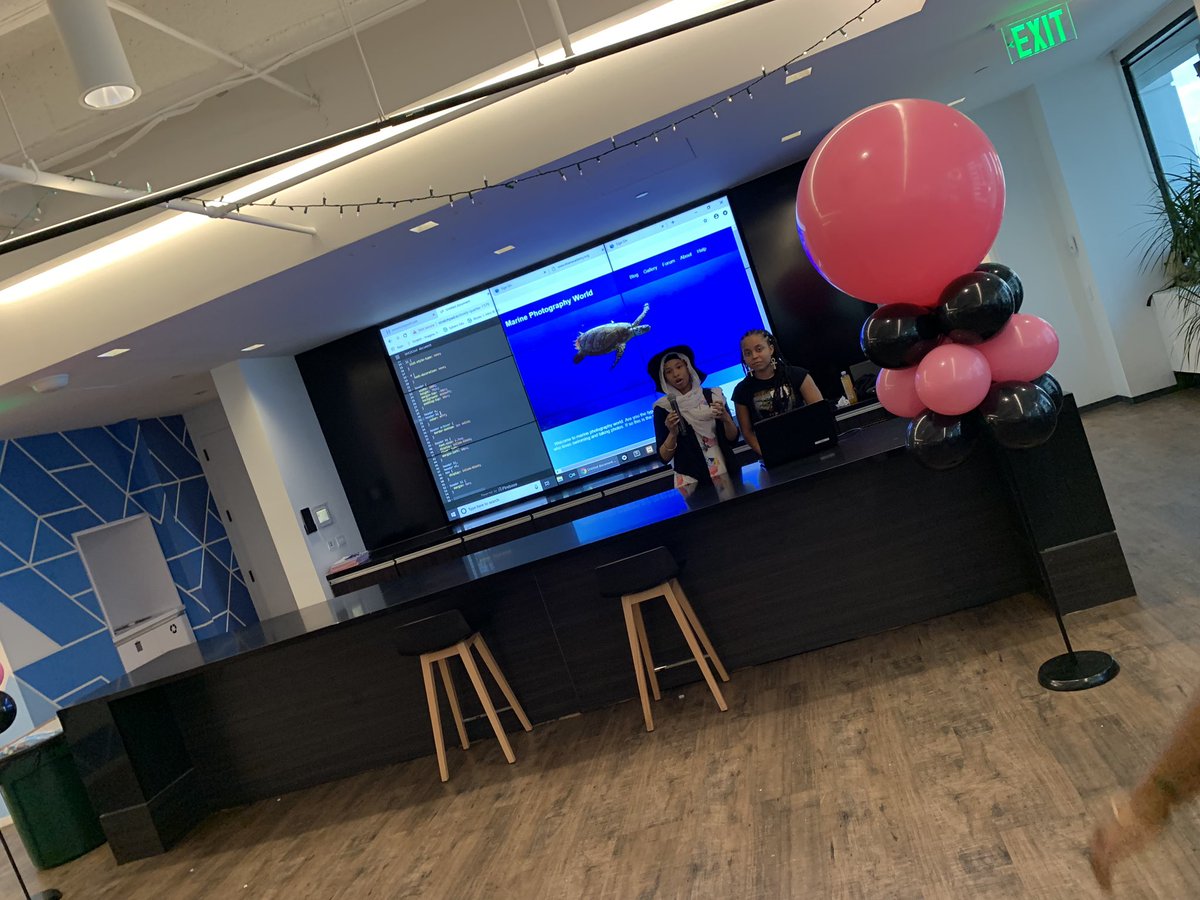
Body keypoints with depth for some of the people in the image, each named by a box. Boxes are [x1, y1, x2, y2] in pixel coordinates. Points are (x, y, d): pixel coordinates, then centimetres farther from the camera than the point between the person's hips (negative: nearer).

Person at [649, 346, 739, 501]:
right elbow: (664, 457, -5)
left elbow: (733, 438, 2)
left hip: (727, 474, 2)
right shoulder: (663, 407, -6)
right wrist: (673, 433, -22)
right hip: (693, 481, -2)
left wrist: (725, 418, -16)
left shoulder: (712, 396, 0)